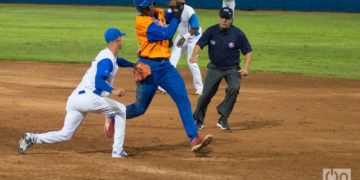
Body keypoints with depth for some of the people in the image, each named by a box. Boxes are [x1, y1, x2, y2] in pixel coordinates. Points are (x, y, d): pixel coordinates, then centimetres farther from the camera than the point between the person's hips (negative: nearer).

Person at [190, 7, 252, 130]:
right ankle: (198, 121, 24)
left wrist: (246, 68, -19)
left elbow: (247, 51, -5)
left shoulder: (238, 34, -12)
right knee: (206, 94, 1)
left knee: (234, 88, -27)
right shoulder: (211, 31, -10)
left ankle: (223, 118, -16)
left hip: (232, 68, -1)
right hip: (215, 67, 1)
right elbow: (199, 44, -18)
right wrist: (194, 55, -40)